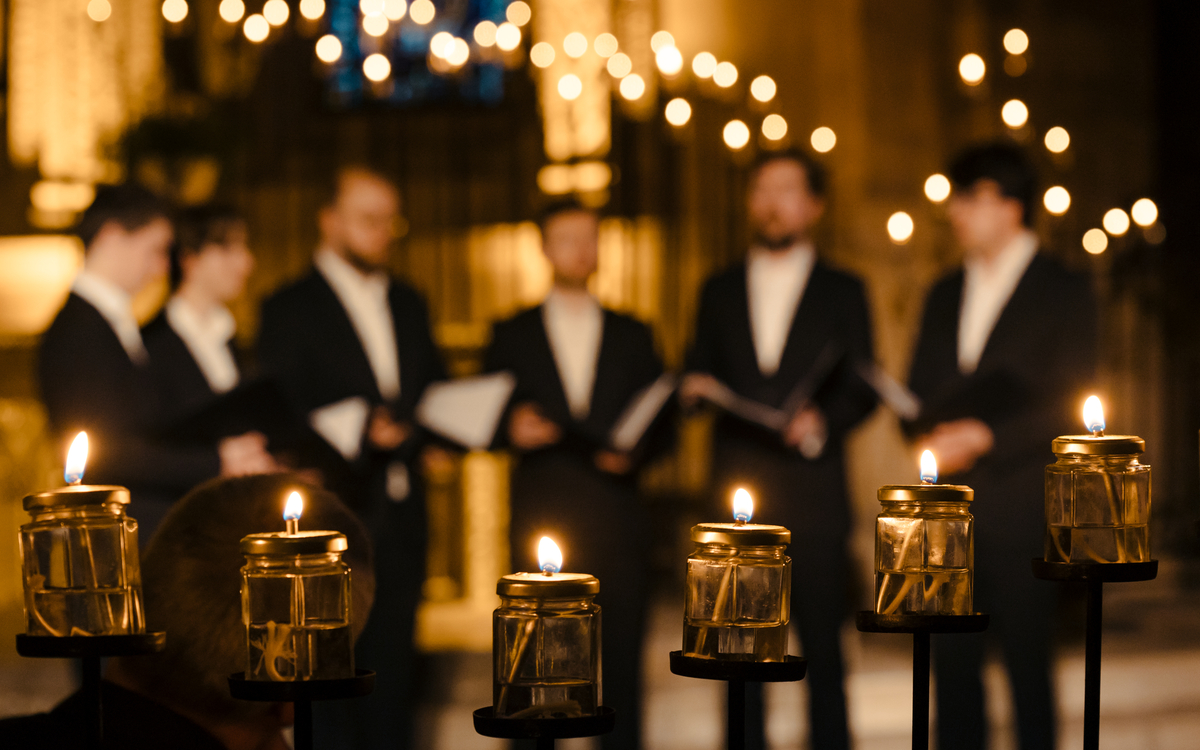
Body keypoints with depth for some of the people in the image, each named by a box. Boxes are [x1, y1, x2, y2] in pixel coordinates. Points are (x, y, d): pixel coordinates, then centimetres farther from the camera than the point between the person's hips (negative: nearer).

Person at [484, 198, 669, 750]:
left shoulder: (632, 336, 14)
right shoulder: (512, 335, 11)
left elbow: (658, 422, 12)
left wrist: (635, 452, -8)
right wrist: (512, 430, -11)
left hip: (614, 515, 1)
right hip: (541, 513, -1)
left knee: (621, 657, -1)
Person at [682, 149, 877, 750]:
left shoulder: (842, 292, 10)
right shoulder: (720, 292, 16)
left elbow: (862, 390, 6)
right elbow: (699, 378, 15)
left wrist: (823, 420, -13)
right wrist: (697, 389, -8)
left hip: (812, 494, -2)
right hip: (737, 489, 2)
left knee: (823, 648, -2)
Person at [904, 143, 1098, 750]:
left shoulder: (1064, 294, 1)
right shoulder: (945, 296, 18)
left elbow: (1067, 408, -5)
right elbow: (921, 393, 19)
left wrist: (985, 437, -14)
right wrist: (928, 435, -3)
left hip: (1019, 508, -5)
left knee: (1026, 661, -3)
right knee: (952, 660, 4)